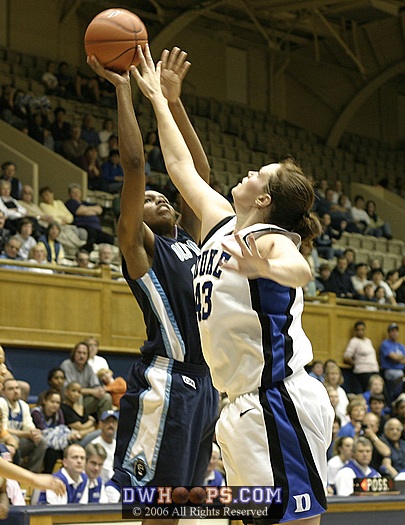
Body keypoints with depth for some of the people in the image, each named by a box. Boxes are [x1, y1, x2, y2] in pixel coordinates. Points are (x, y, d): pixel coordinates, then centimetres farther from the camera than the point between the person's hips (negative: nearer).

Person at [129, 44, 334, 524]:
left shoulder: (269, 241, -12)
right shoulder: (220, 223, 12)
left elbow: (301, 270, -35)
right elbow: (182, 167, 24)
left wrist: (265, 268, -57)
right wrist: (157, 98, 29)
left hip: (279, 402, -9)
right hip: (244, 407, 9)